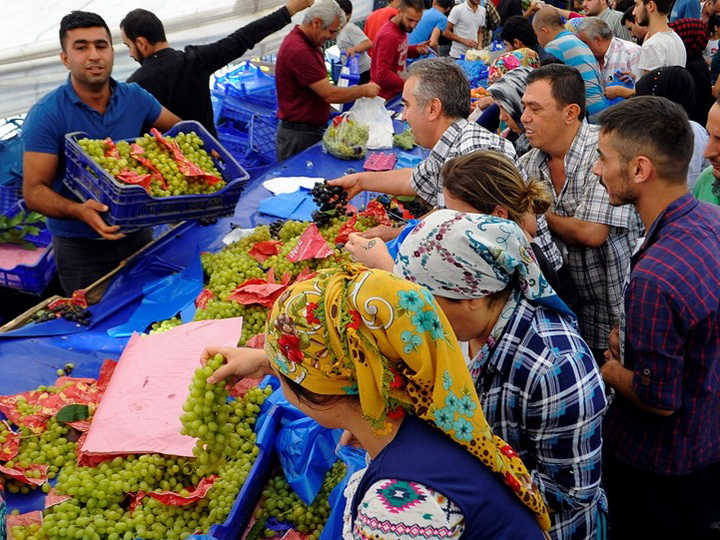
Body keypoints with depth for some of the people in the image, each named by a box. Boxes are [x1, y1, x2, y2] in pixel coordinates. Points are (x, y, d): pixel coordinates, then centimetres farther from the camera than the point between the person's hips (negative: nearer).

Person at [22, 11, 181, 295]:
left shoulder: (135, 98, -4)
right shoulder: (46, 115, -17)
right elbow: (34, 191, -19)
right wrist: (79, 211, -38)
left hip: (137, 233, 4)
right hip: (80, 247, -4)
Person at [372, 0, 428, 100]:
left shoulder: (402, 27, 2)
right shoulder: (389, 36, -24)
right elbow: (383, 75, -27)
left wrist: (416, 49, 2)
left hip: (396, 93, 9)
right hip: (385, 96, -9)